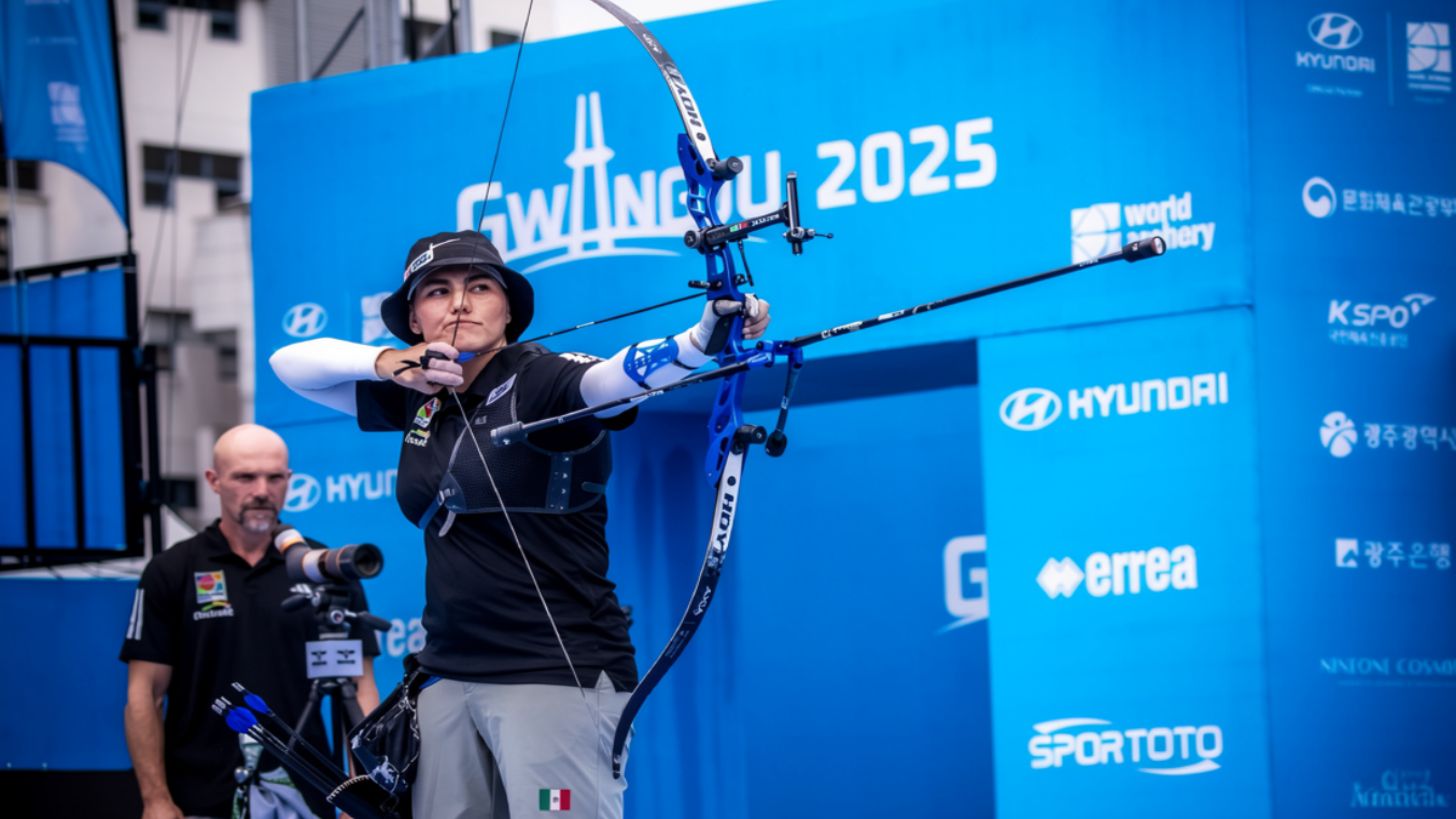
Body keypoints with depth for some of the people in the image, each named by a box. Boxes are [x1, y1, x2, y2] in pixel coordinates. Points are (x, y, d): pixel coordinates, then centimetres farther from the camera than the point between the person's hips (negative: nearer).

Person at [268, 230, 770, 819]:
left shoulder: (539, 382, -9)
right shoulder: (420, 398, 11)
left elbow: (616, 376, -30)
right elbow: (290, 364, 16)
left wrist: (701, 340, -51)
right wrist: (385, 363, -4)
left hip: (559, 676, -7)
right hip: (451, 678, 7)